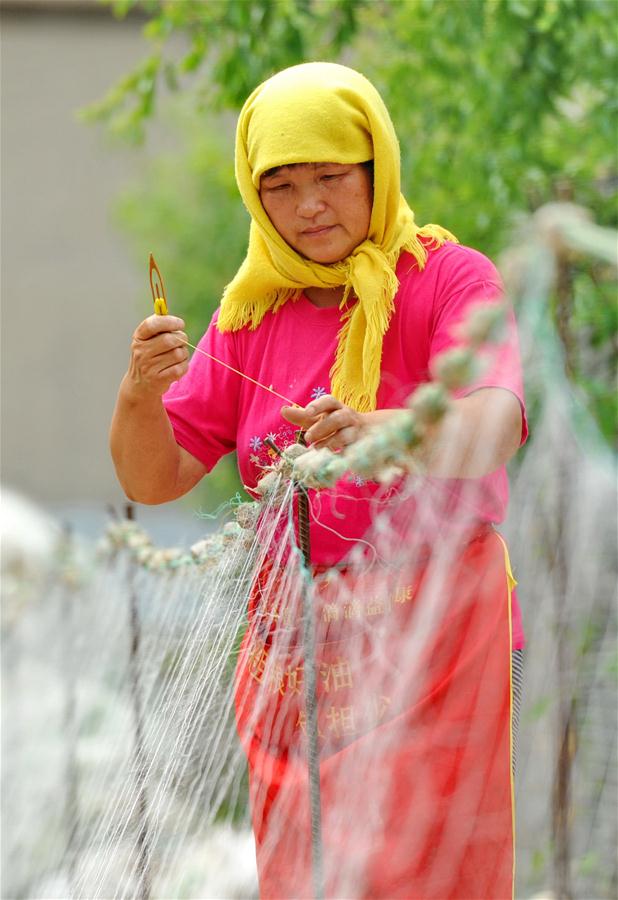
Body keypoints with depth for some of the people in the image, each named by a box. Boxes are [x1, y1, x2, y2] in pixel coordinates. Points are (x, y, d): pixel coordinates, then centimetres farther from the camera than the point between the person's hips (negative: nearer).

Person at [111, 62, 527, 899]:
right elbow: (153, 479, 7)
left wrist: (381, 435, -41)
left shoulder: (449, 279, -2)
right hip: (291, 637, 5)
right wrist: (139, 394, -15)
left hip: (428, 630, -4)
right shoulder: (253, 312, 11)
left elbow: (496, 425, -21)